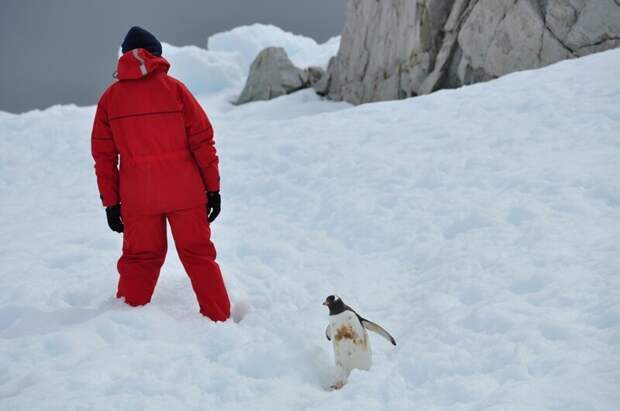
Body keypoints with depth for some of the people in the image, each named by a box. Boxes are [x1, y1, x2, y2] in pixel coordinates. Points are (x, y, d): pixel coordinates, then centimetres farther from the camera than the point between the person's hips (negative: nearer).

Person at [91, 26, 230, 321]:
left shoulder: (110, 98, 3)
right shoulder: (173, 88, -2)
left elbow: (103, 155, 4)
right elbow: (202, 139, -3)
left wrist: (111, 202, 10)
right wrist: (212, 187, 3)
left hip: (137, 196, 1)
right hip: (184, 191, -1)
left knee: (139, 259, 14)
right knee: (198, 255, 9)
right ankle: (219, 319, 10)